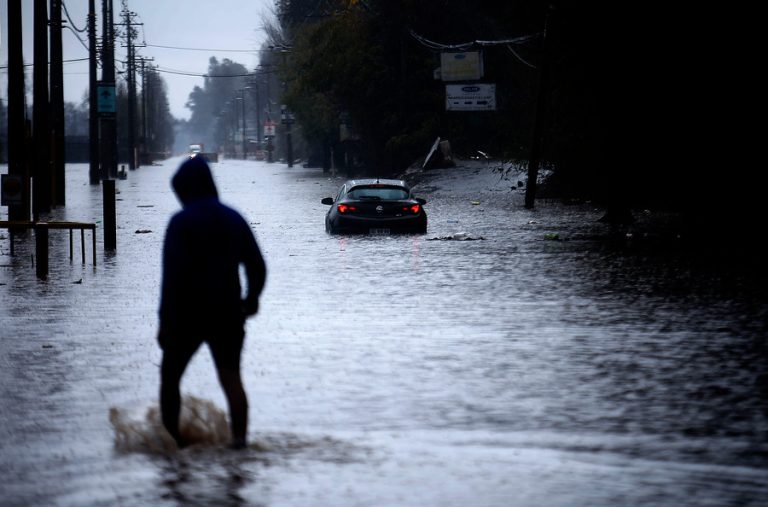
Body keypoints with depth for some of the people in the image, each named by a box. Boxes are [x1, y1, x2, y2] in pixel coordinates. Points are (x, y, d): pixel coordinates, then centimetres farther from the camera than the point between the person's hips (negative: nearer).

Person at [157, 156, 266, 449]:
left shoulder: (181, 223, -11)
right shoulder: (234, 219, 6)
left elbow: (173, 274, -16)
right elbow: (257, 266, 9)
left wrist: (165, 320, -14)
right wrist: (251, 298, 26)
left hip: (187, 314, -4)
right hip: (227, 312, 4)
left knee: (170, 376, 10)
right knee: (231, 376, 1)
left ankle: (170, 437, 11)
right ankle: (239, 436, -13)